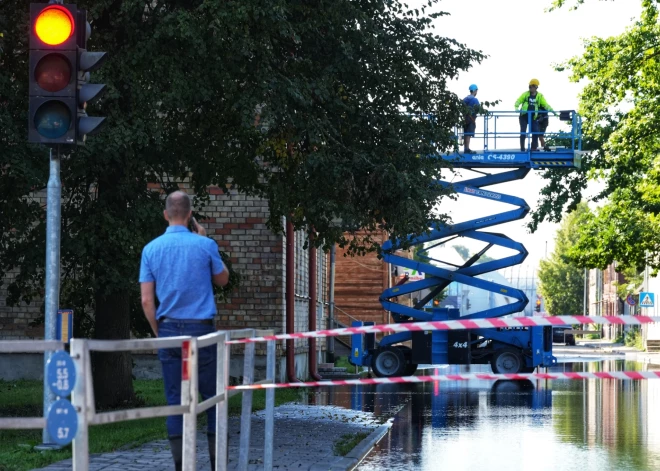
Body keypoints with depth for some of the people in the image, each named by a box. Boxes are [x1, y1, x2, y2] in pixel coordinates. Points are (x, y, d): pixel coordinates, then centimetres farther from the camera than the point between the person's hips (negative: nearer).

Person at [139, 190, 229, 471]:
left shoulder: (151, 249, 2)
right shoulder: (204, 245, -5)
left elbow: (147, 300, 0)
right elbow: (222, 280, 13)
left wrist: (159, 332, 13)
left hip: (168, 329, 2)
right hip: (200, 329, -2)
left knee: (175, 400, 5)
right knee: (212, 397, 5)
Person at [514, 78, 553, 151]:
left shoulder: (539, 96, 4)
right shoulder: (525, 94, 0)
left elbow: (545, 105, 2)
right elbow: (518, 101, -3)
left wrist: (551, 110, -12)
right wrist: (516, 108, -23)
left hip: (533, 117, 1)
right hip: (524, 116, -1)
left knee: (536, 132, -7)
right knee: (523, 132, -2)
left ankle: (534, 148, 4)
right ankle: (522, 148, 3)